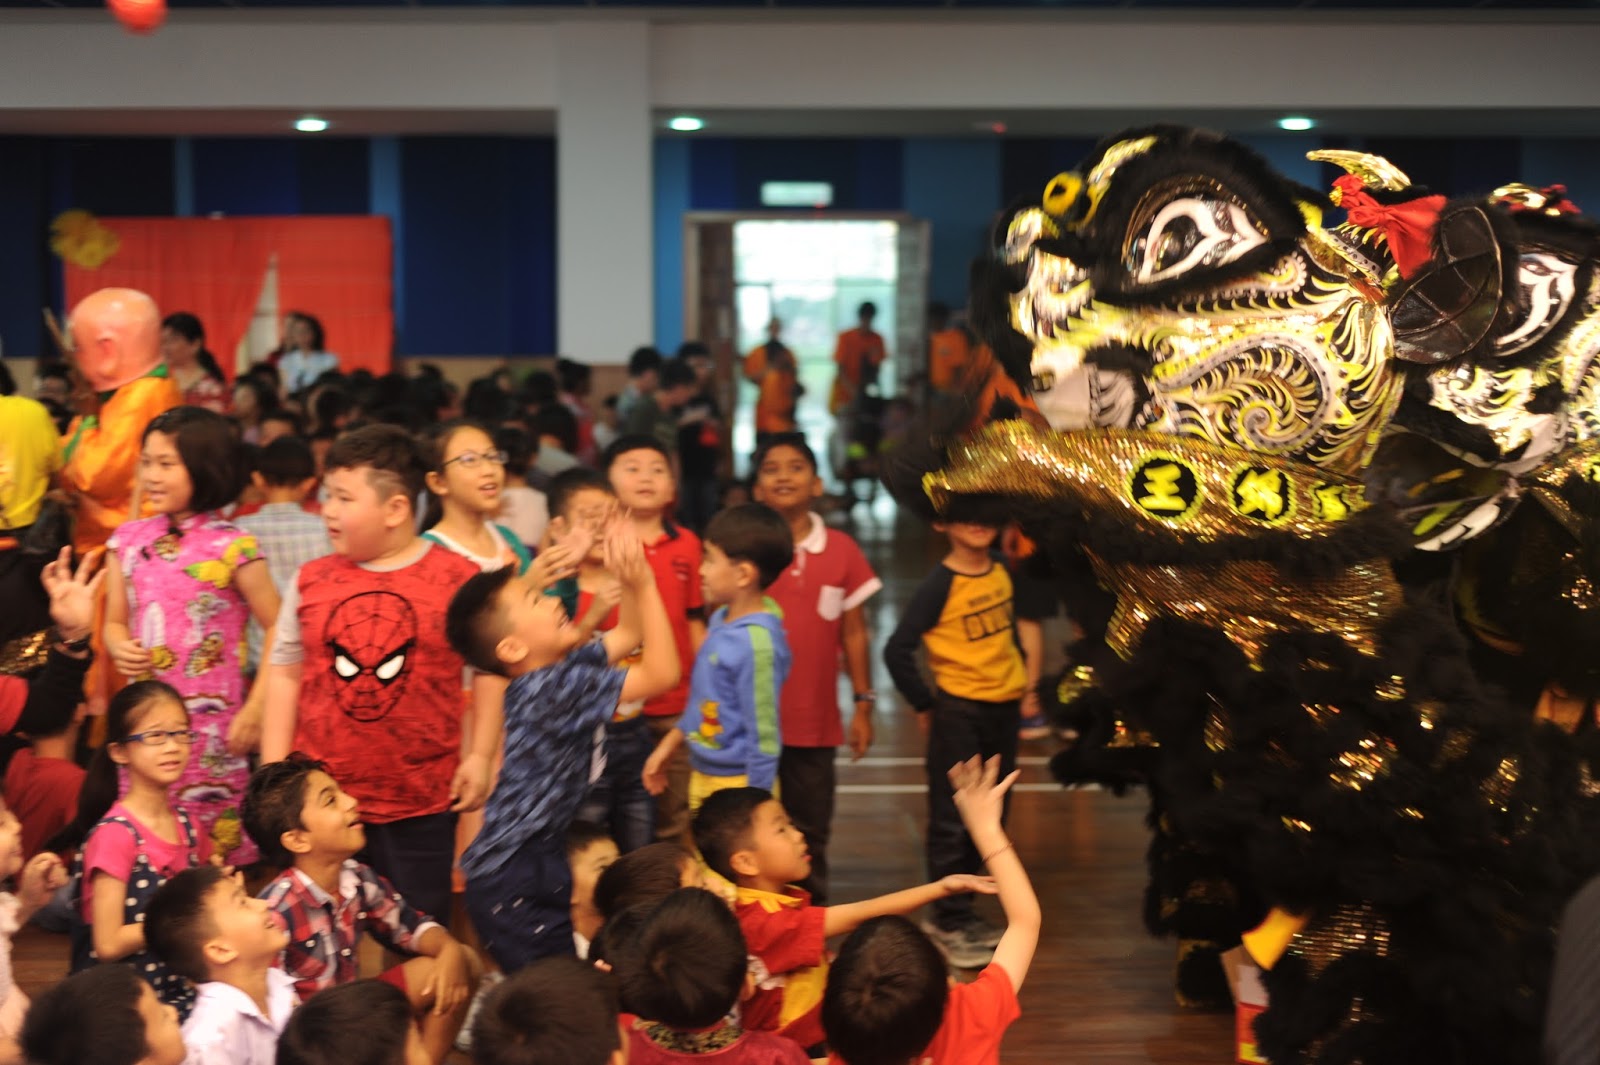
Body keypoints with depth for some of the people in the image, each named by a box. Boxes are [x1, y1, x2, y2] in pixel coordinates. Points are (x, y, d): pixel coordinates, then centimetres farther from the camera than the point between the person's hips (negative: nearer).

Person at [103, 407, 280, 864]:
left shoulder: (232, 547, -9)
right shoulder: (129, 540, 6)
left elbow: (278, 629, -6)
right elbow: (115, 623, 16)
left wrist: (255, 709, -11)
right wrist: (119, 648, -7)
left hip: (213, 723, -5)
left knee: (216, 853, 1)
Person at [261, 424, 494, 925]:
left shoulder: (458, 578, -3)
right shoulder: (311, 580, 5)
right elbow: (285, 673, 10)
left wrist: (480, 756, -4)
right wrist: (275, 773, 5)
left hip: (422, 802, -2)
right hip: (323, 799, 2)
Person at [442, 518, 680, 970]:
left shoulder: (560, 670, 6)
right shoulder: (550, 688, -22)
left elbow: (627, 635, 23)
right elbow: (662, 674, -24)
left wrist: (631, 580, 9)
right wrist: (643, 585, -24)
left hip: (542, 861, 10)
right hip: (513, 881, -10)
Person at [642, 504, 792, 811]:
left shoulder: (757, 642, -25)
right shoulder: (722, 619, 0)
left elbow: (764, 740, -21)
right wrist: (669, 744, 19)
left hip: (737, 785, -9)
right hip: (702, 775, 9)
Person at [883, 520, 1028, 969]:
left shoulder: (1001, 573, 4)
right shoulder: (941, 585, -15)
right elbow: (897, 650, -16)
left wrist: (1021, 681, 12)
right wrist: (924, 705, -10)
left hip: (1004, 710, 7)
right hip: (959, 711, -7)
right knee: (952, 820, 1)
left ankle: (956, 911, 28)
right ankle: (950, 924, 10)